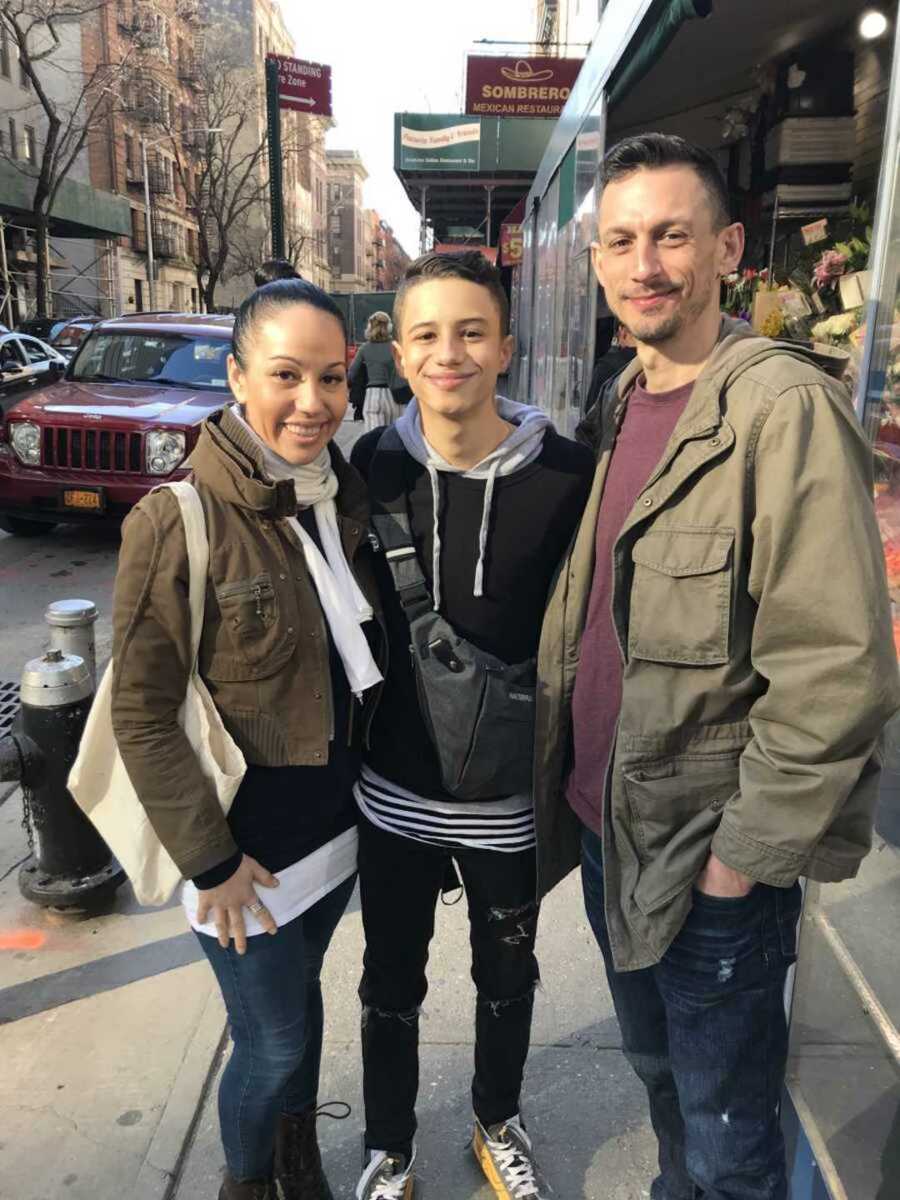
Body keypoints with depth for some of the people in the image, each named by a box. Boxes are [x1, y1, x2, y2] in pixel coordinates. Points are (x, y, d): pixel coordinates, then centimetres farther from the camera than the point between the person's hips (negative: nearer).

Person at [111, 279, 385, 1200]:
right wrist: (210, 861, -15)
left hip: (336, 817, 6)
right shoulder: (175, 520, -20)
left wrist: (366, 776, 9)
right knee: (274, 1041, 10)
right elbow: (141, 716, -17)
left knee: (299, 996, 25)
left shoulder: (344, 497, 0)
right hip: (245, 840, -5)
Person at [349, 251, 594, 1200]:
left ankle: (499, 1121, 52)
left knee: (506, 979, 23)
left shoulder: (565, 474, -14)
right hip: (394, 794, 1)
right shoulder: (371, 466, -8)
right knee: (392, 985, 20)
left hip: (510, 800, -1)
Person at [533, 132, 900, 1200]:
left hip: (713, 855, -7)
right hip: (602, 824, 7)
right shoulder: (623, 407, 7)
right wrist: (555, 770, 11)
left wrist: (745, 854, -17)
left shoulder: (786, 409, -19)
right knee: (654, 1069, 28)